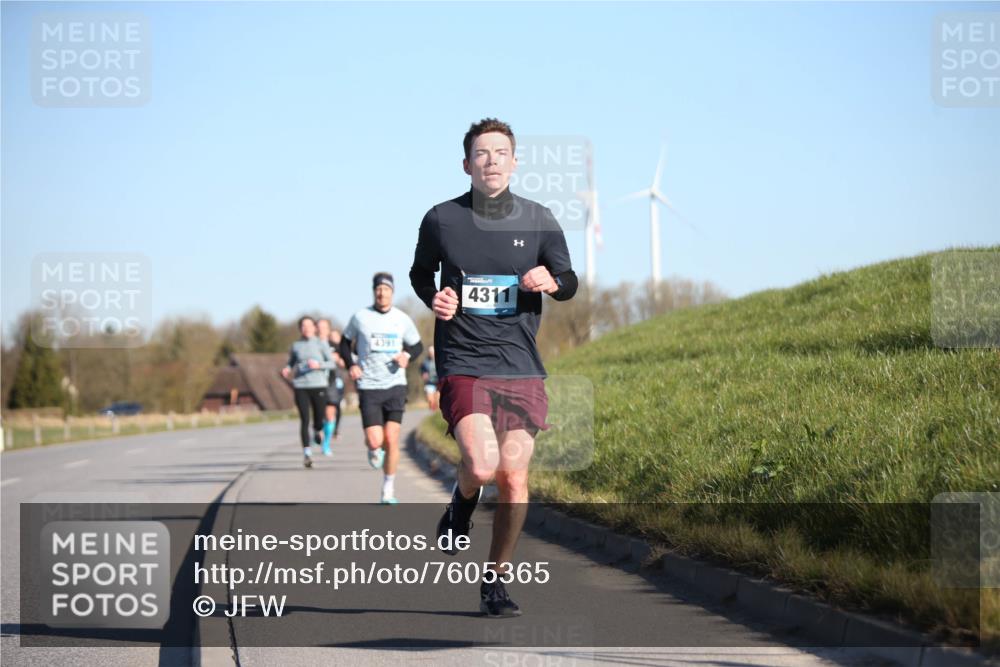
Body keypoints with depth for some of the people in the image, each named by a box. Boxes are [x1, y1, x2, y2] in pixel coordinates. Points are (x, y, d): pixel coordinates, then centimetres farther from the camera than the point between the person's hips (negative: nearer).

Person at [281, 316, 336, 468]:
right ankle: (307, 453, -6)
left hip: (319, 385, 0)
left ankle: (317, 430, 37)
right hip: (301, 386, 0)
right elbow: (291, 363, 19)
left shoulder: (321, 344, 6)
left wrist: (318, 365, -15)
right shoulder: (296, 346, 10)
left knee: (319, 418, -1)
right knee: (304, 419, -9)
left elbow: (331, 363, 2)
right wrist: (286, 370, -3)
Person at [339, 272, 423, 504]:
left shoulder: (403, 320, 4)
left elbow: (417, 346, 17)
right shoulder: (360, 317, 1)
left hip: (395, 385, 1)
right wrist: (351, 365, -3)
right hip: (369, 387, -1)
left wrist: (407, 355, -5)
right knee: (375, 441, -12)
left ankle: (389, 489, 8)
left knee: (392, 439, -7)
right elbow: (345, 342, 14)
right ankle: (374, 449, 27)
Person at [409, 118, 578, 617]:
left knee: (514, 479, 0)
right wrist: (434, 300, -2)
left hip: (521, 368, 2)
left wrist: (551, 281, -9)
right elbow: (420, 272, 20)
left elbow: (569, 282, 15)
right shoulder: (441, 220, 2)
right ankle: (462, 502, 16)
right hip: (463, 364, -2)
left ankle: (495, 582, 17)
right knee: (482, 465, -21)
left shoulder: (537, 219, 6)